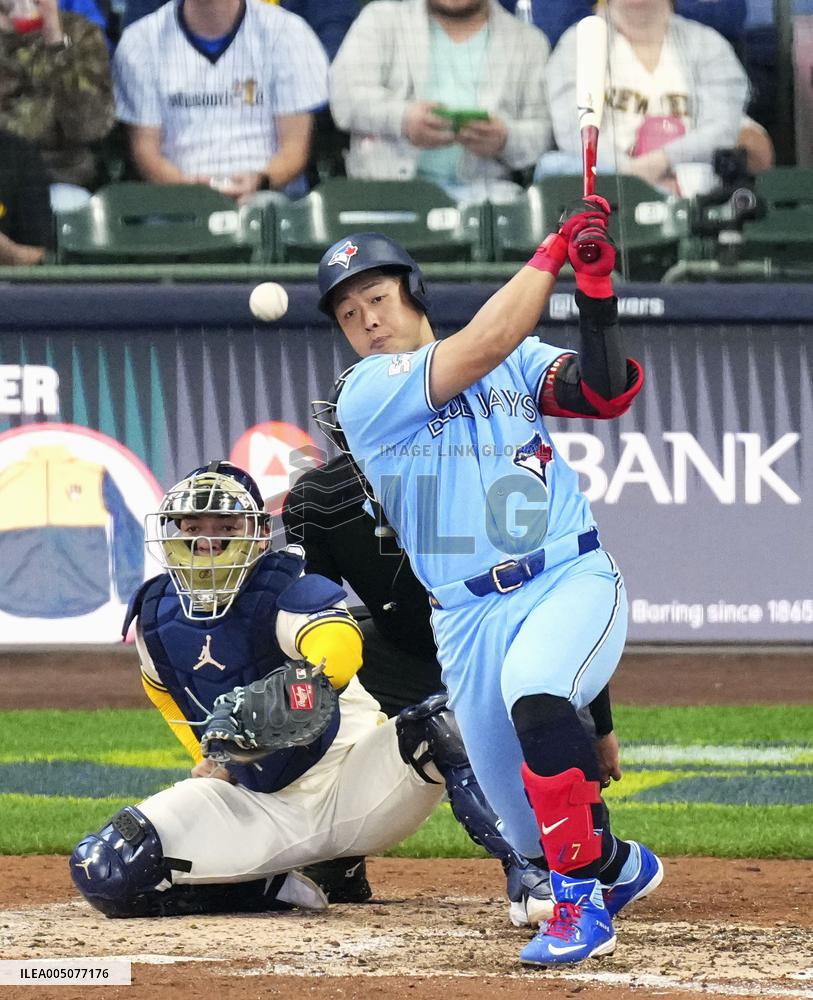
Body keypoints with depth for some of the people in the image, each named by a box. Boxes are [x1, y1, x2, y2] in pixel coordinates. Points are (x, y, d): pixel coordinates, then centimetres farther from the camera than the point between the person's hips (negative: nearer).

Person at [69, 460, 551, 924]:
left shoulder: (286, 592, -16)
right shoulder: (154, 619, 0)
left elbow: (339, 644, -41)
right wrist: (211, 760, 12)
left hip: (352, 783, -4)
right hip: (262, 811, 4)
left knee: (437, 726, -36)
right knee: (102, 869, -17)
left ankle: (526, 872, -28)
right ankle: (274, 888, -4)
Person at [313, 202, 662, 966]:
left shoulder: (517, 362, 11)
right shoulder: (365, 396, -1)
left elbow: (606, 393, -3)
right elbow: (478, 351, -14)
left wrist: (596, 294, -15)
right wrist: (554, 251, -11)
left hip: (572, 582, -1)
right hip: (468, 618, 1)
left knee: (533, 694, -36)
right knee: (530, 831, 6)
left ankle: (583, 893, -26)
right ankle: (621, 866, 42)